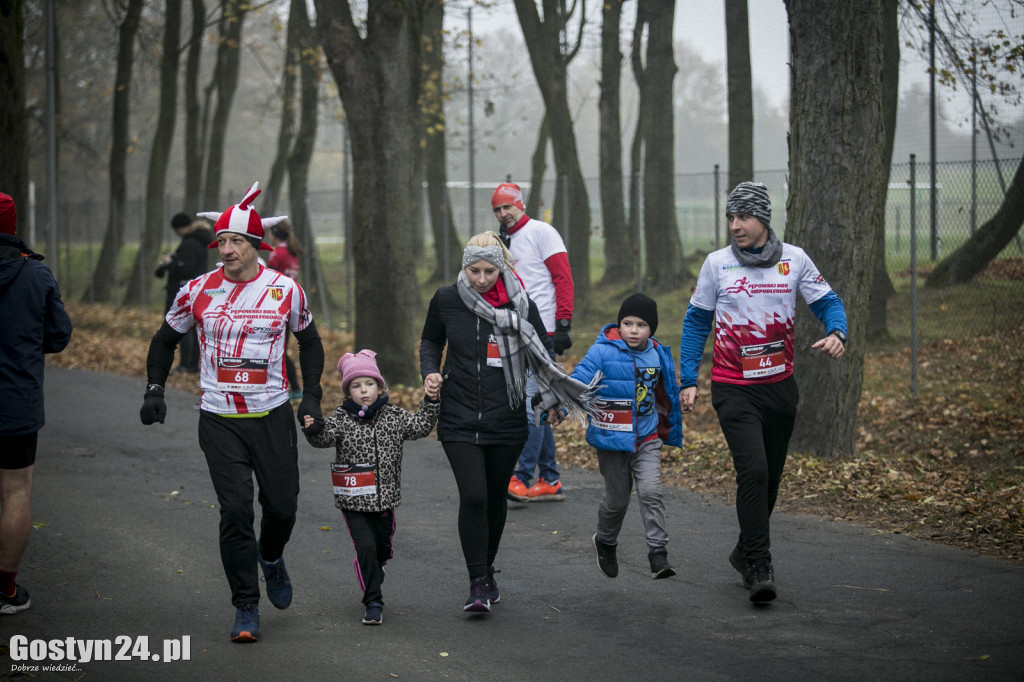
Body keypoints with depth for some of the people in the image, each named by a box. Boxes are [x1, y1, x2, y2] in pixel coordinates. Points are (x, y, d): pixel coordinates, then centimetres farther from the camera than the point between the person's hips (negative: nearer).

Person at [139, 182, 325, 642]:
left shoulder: (285, 290, -2)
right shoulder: (198, 291, -1)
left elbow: (309, 341, 14)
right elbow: (165, 340, 14)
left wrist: (311, 396, 6)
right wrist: (155, 390, 3)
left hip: (273, 415, 1)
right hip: (218, 419, -1)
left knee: (282, 505, 4)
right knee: (235, 511, -8)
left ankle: (271, 556, 40)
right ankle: (246, 608, 3)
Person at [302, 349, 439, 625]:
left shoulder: (393, 416, 3)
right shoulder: (341, 418, -6)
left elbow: (420, 426, 7)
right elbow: (326, 437, -20)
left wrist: (429, 401, -5)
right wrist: (314, 430, -41)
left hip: (385, 499, 3)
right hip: (354, 501, -3)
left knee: (382, 548, 16)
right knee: (365, 547, -13)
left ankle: (372, 580, 46)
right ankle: (374, 603, -7)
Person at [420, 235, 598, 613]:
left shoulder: (519, 304, -4)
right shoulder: (446, 300, -2)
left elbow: (543, 353, 4)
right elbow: (430, 341, 16)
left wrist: (565, 394, -12)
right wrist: (430, 372, -4)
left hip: (506, 421, 1)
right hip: (459, 420, -1)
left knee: (495, 497, 12)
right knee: (472, 497, -13)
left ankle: (488, 571, 33)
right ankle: (477, 584, -6)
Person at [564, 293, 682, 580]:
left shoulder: (657, 355, 5)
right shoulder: (602, 352, -11)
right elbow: (579, 380, -20)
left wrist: (668, 433, 28)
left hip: (647, 439, 3)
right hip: (612, 439, -3)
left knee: (651, 491, -13)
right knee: (617, 499, 8)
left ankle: (658, 553, -8)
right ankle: (605, 542, 36)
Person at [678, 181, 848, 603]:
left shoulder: (794, 259, 1)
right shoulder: (716, 263, -2)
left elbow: (827, 302, 6)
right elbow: (696, 322, 6)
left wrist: (836, 332, -17)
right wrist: (688, 381, 1)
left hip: (780, 386, 3)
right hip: (733, 389, -3)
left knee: (771, 477, 12)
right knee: (753, 470, -17)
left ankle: (746, 552, 32)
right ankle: (758, 567, -14)